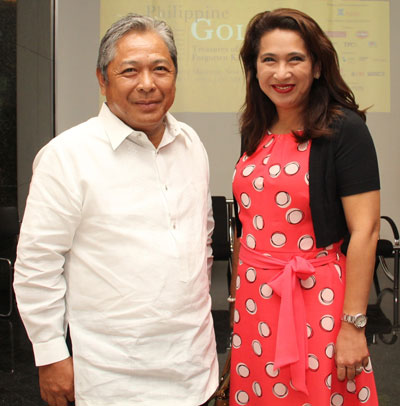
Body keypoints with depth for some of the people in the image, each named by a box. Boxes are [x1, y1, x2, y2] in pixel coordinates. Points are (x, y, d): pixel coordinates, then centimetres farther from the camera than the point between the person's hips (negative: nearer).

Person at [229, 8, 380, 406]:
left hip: (314, 297, -5)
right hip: (254, 301, 6)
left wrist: (353, 326, -16)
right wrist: (235, 297, 15)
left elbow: (365, 231, -14)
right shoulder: (255, 133, 7)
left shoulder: (344, 130, -10)